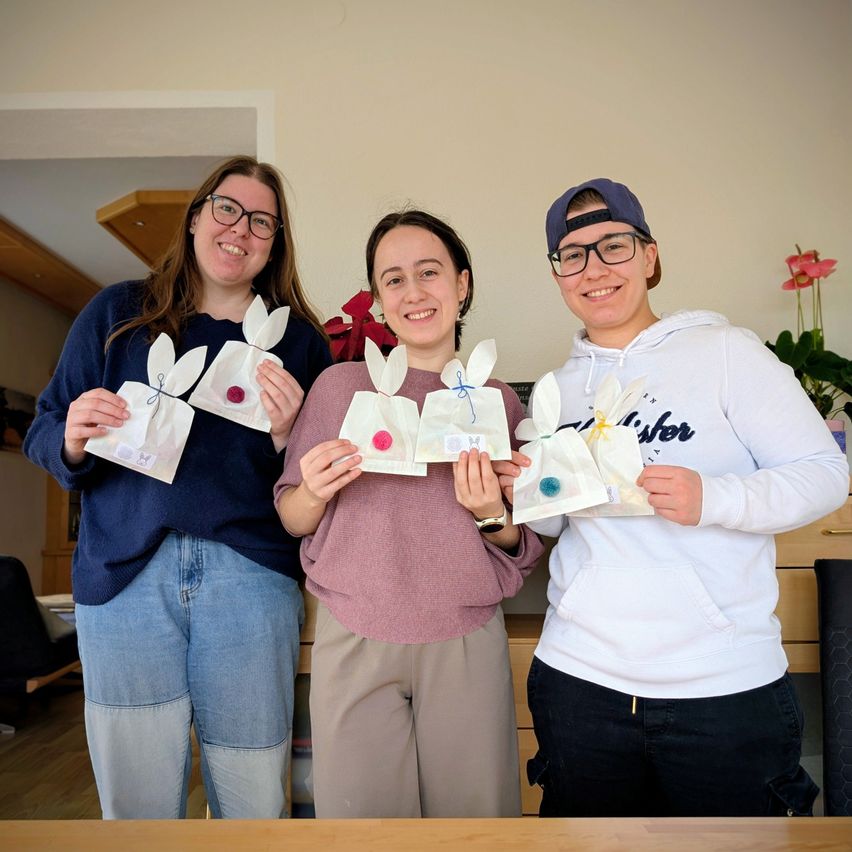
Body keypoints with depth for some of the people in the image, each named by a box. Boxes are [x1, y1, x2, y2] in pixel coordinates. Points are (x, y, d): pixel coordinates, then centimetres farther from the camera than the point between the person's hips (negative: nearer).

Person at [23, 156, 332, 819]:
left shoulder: (299, 340, 8)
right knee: (135, 802, 9)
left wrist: (286, 435, -14)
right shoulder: (117, 314, 10)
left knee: (255, 801, 8)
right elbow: (44, 435, 11)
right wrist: (74, 441, -11)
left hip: (250, 573, 0)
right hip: (124, 571, 1)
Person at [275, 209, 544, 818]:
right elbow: (291, 518, 5)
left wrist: (493, 514, -14)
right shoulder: (341, 385, -1)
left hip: (468, 643, 1)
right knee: (361, 810, 11)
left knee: (475, 809, 14)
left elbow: (523, 550, 7)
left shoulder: (498, 399, 2)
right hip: (354, 640, -1)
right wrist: (315, 492, -16)